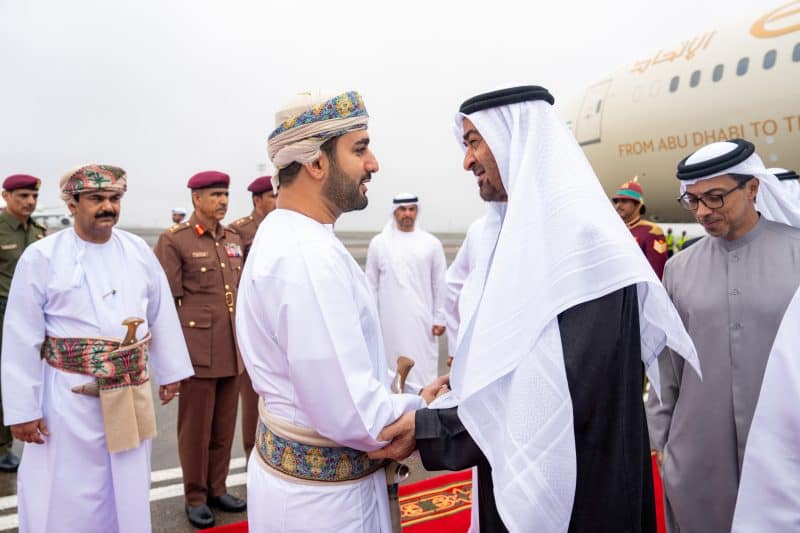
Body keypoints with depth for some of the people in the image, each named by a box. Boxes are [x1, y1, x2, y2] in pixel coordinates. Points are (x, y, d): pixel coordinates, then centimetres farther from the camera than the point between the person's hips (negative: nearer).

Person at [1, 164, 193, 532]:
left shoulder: (138, 250, 1)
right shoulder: (41, 257, -10)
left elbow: (162, 316, 9)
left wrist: (169, 372, 12)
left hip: (132, 394, 4)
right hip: (70, 397, -3)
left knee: (128, 490, 20)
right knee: (67, 496, 9)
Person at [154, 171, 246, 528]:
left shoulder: (234, 238, 11)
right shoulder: (173, 240, -7)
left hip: (232, 351, 6)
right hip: (197, 350, -5)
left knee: (225, 426, 14)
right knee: (195, 428, 7)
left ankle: (217, 488, 30)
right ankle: (195, 497, 23)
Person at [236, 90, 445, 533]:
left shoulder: (284, 236, 5)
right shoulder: (310, 255, -27)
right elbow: (350, 414, -29)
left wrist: (398, 394, 5)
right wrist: (421, 410, -11)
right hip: (322, 493, -9)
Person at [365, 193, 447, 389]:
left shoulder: (431, 243, 1)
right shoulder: (378, 243, 2)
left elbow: (440, 284, 3)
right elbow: (372, 285, 4)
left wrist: (439, 318, 0)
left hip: (422, 319, 0)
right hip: (389, 319, 1)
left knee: (423, 368, 0)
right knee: (392, 368, 7)